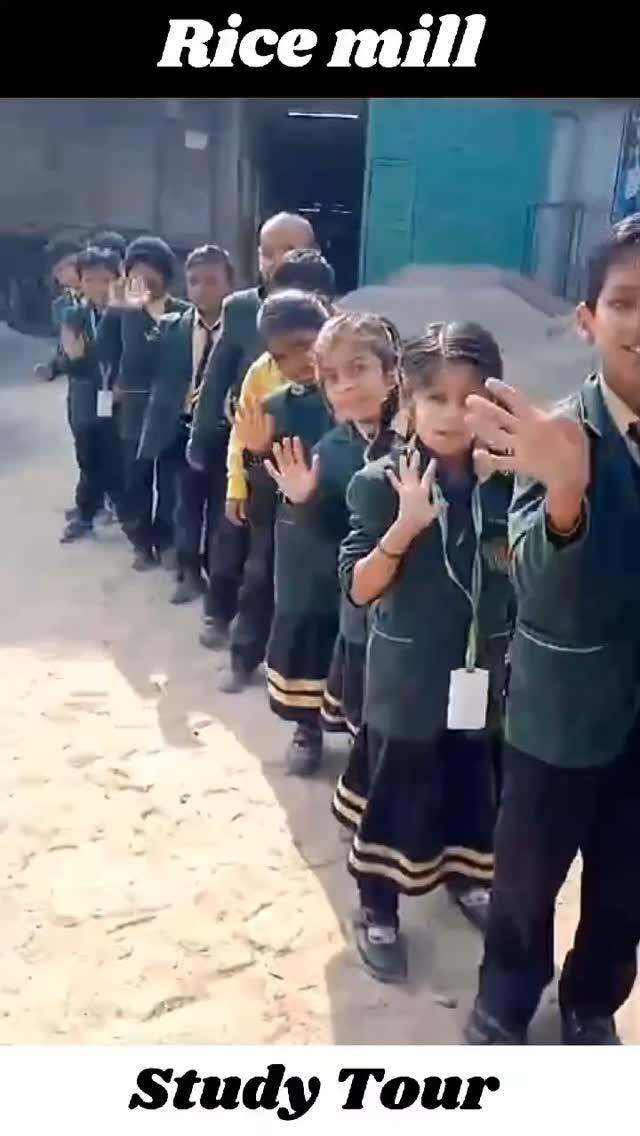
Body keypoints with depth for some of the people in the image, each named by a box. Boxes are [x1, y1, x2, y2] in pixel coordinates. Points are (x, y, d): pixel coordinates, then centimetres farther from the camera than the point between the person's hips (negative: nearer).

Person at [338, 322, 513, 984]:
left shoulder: (506, 481, -3)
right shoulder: (381, 483, -14)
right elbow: (359, 589, -16)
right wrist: (405, 527, -30)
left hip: (484, 672, 4)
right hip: (407, 677, -4)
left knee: (475, 786, 22)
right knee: (395, 795, 11)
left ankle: (463, 876, 49)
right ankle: (377, 910, 33)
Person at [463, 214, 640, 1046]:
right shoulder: (558, 437, -15)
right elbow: (538, 583, -29)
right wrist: (565, 488, -47)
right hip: (563, 708, -2)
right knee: (526, 879, 16)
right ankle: (502, 1005, 43)